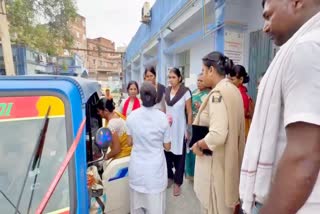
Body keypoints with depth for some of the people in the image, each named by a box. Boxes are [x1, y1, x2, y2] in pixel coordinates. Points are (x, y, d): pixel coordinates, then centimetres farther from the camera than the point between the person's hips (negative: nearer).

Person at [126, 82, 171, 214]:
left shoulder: (132, 116, -7)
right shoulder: (162, 117, -12)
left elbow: (130, 142, 5)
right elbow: (167, 147, -3)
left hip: (137, 167, 2)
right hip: (155, 167, -2)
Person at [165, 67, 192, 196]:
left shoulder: (185, 92, -9)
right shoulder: (166, 91, 5)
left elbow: (189, 112, -7)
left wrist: (189, 130, -8)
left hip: (180, 129, -4)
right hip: (167, 128, 4)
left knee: (179, 156, 7)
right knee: (167, 153, 7)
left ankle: (177, 183, 24)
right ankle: (170, 177, 32)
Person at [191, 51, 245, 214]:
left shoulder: (217, 93, -22)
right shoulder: (233, 90, 6)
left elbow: (217, 135, -32)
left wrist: (198, 145, -15)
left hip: (215, 162, -9)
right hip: (229, 159, 9)